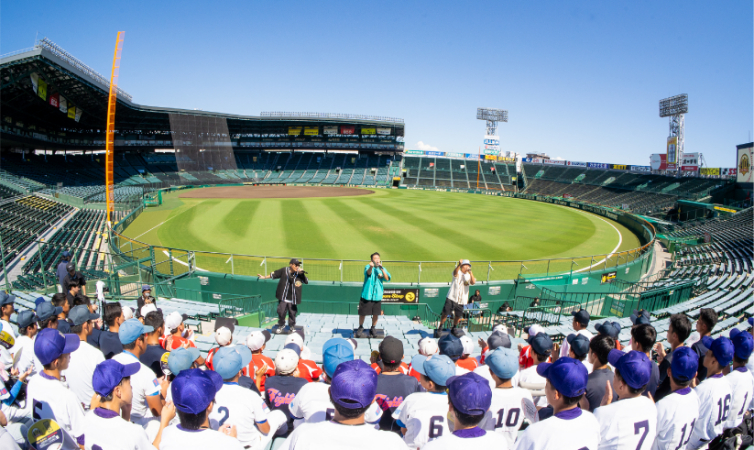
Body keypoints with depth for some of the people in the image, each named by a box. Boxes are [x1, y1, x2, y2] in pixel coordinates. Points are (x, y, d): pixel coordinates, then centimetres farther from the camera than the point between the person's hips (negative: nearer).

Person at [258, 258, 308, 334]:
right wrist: (264, 277, 15)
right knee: (281, 312, 3)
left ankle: (292, 327, 28)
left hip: (292, 299, 0)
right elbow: (274, 275, 8)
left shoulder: (299, 274, -5)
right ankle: (281, 325, 29)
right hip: (283, 298, 0)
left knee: (292, 313, 5)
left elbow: (306, 282, -10)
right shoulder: (284, 270, -5)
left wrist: (302, 273, -22)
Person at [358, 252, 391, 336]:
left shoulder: (383, 269, 6)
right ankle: (361, 327, 28)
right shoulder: (368, 267, -6)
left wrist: (382, 269, -21)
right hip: (367, 294, -3)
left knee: (376, 313, 8)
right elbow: (368, 273, -29)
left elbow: (387, 279, -9)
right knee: (362, 313, 5)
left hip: (377, 295, 3)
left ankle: (373, 328, 29)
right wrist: (371, 267, -52)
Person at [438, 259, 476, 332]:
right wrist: (459, 264, -46)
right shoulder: (458, 273, -2)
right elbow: (455, 273, -28)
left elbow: (473, 282, -11)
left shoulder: (469, 276, 8)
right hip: (451, 298, -4)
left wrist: (470, 272, -20)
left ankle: (454, 329, 33)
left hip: (461, 301, 4)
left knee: (458, 316, 11)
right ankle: (440, 328, 12)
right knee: (445, 313, -5)